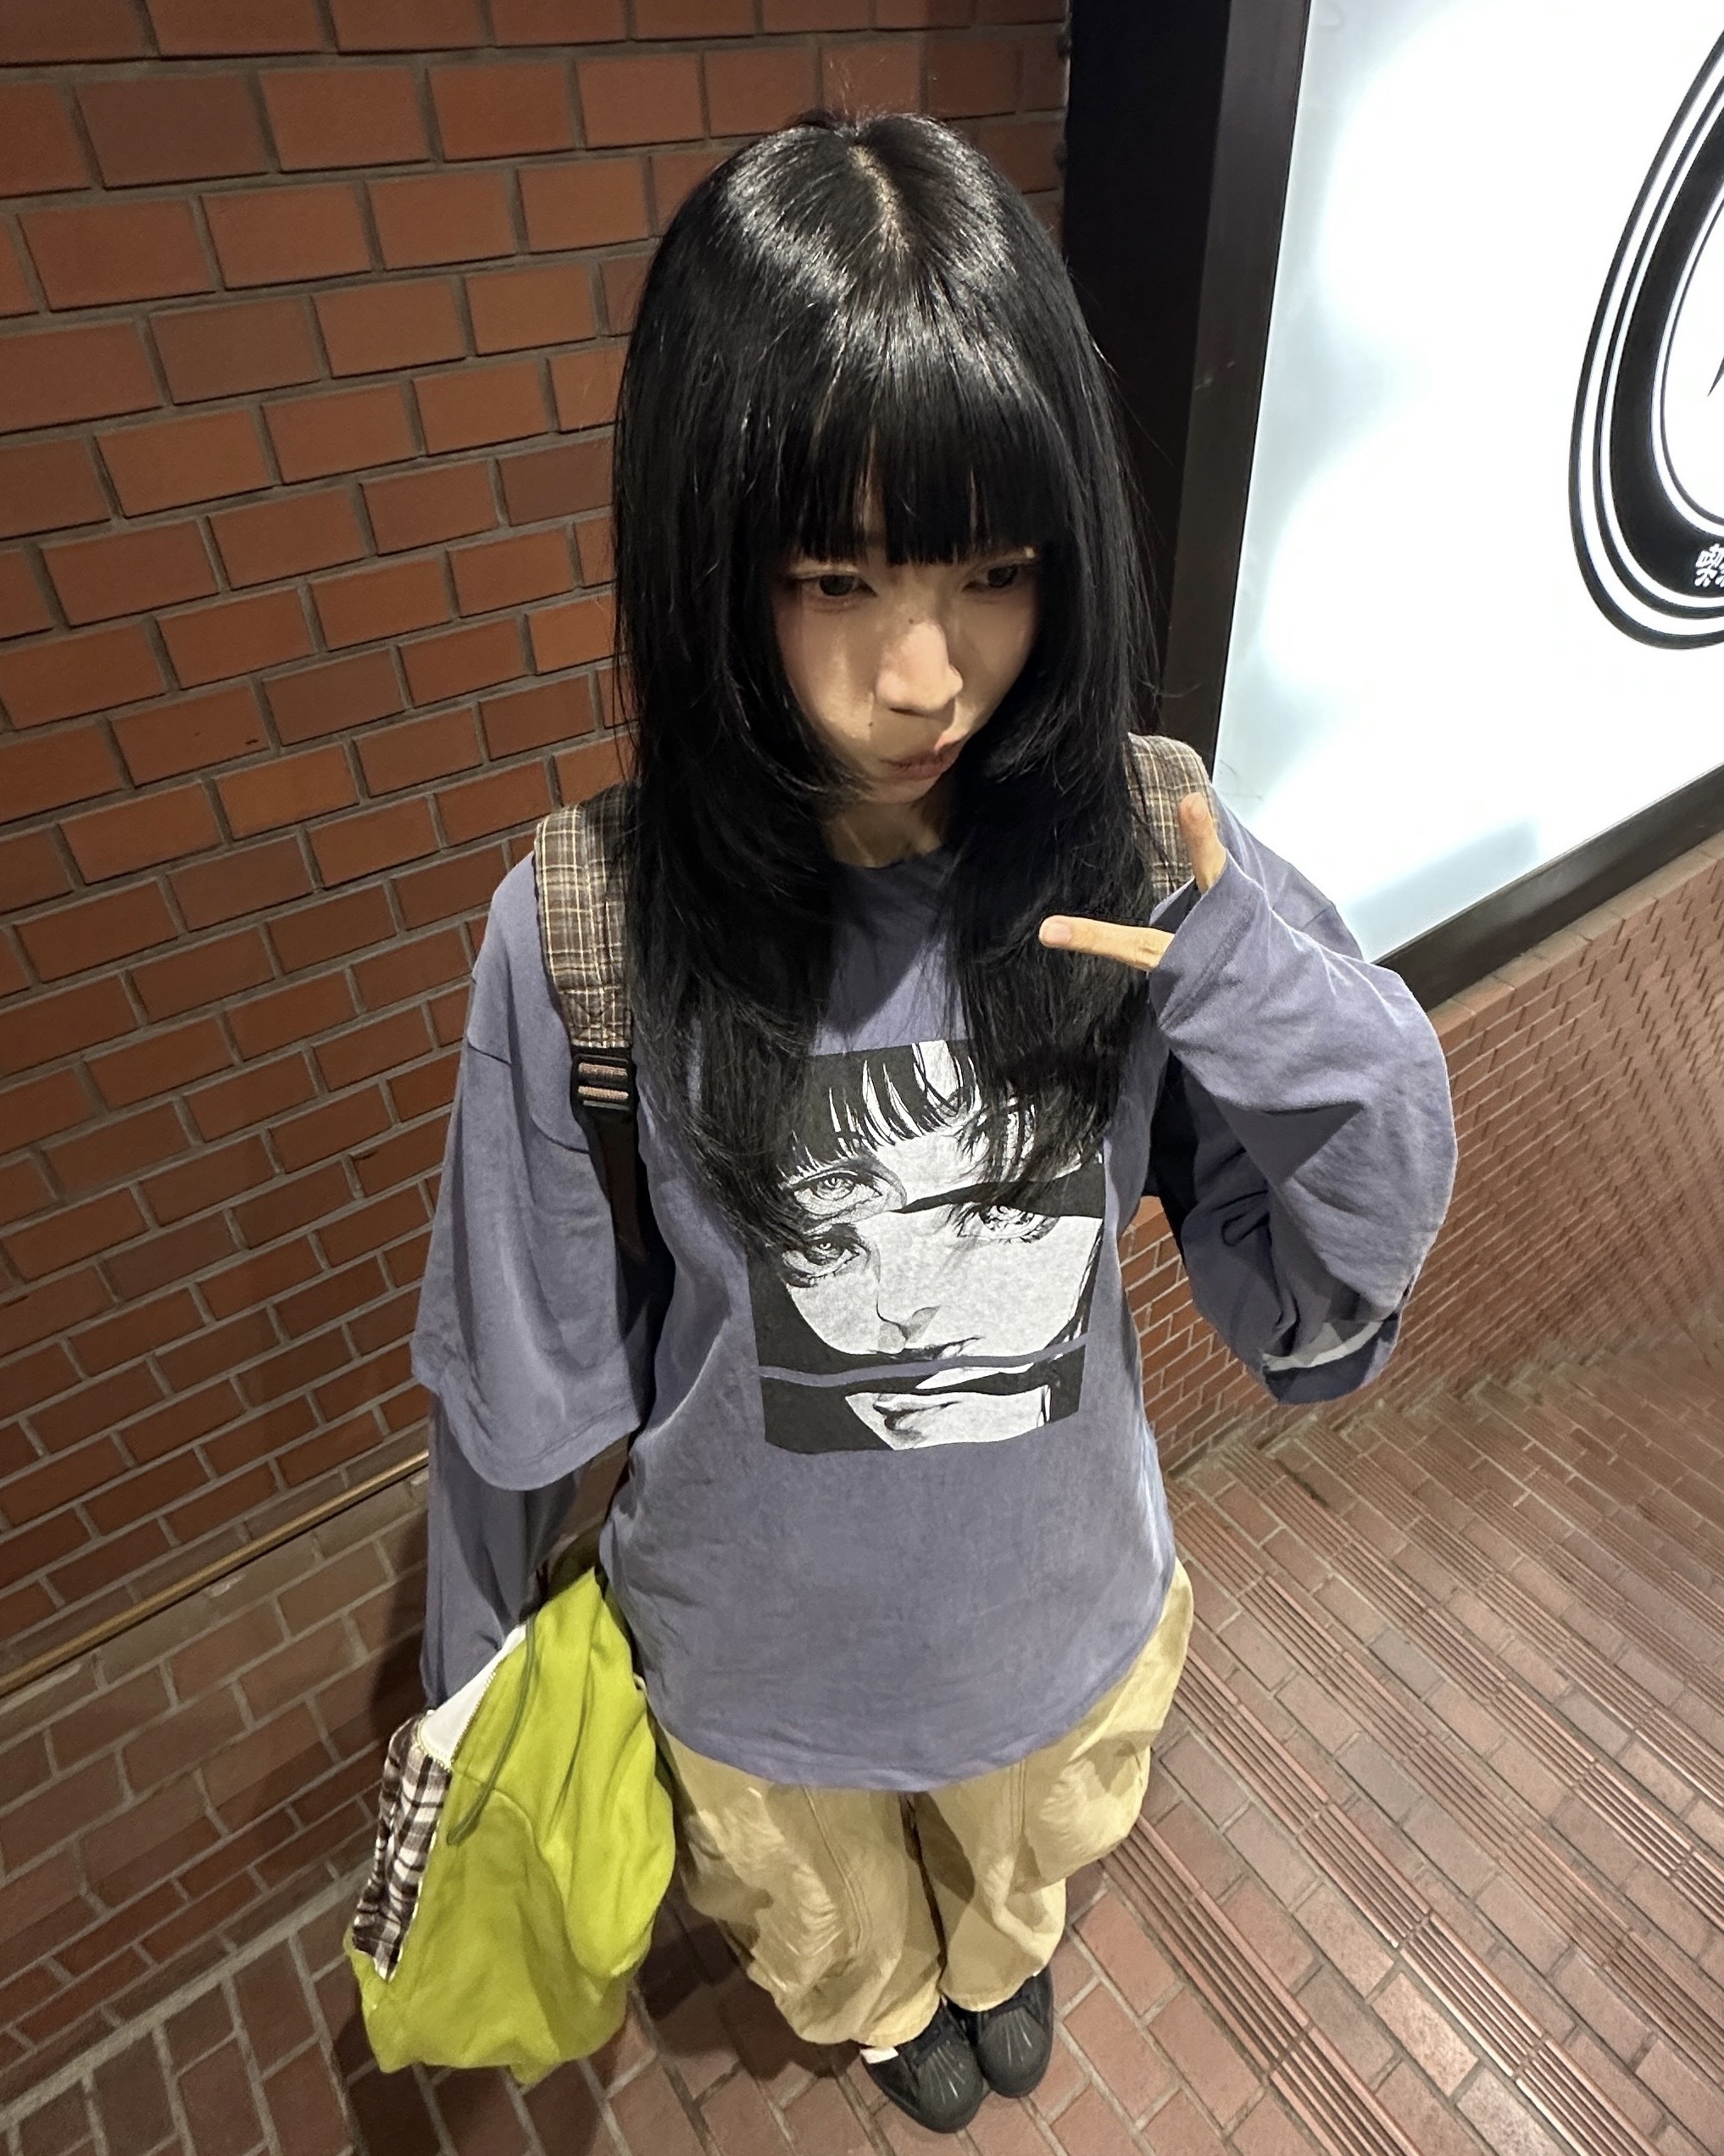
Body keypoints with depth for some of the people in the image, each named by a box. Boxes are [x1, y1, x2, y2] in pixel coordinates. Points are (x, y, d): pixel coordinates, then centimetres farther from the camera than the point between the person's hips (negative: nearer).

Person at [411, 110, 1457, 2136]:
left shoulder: (1143, 862, -23)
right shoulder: (588, 937, -28)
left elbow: (1360, 1251, -14)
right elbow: (527, 1364, -14)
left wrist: (1252, 982, -34)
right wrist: (478, 1671, 1)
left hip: (1067, 1593, 2)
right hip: (765, 1642, -1)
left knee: (1029, 1851, 38)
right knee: (826, 1918, 35)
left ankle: (999, 1948, 77)